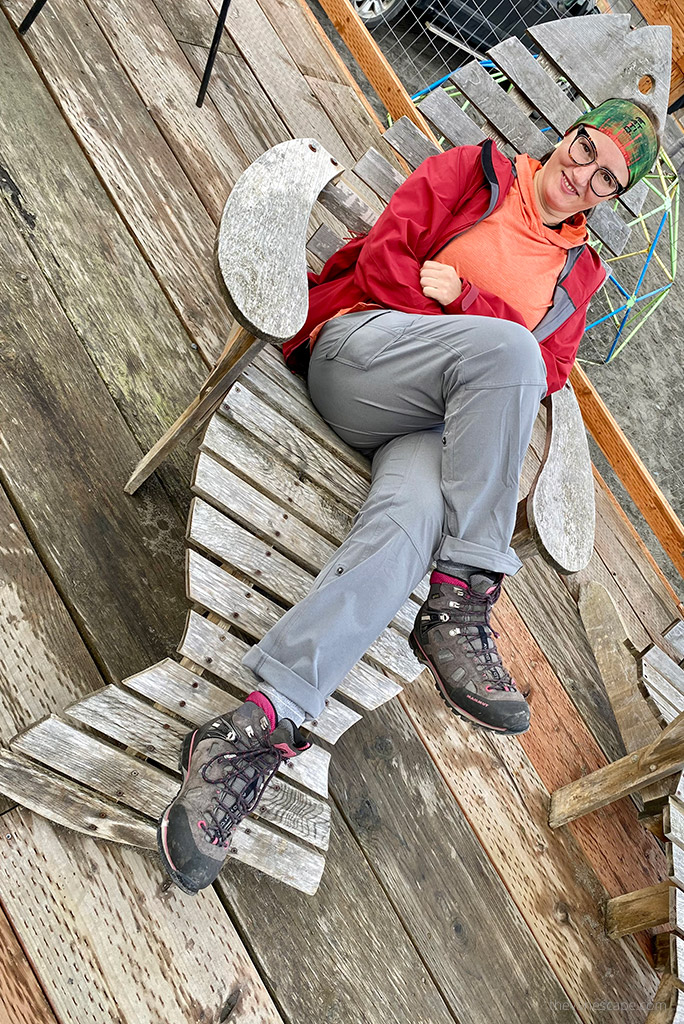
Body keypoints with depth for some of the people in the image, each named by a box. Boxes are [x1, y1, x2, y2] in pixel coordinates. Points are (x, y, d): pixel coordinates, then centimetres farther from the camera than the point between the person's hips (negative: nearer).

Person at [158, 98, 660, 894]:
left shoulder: (581, 273, 23)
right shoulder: (471, 172, 16)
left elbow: (548, 372, 7)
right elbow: (381, 262, 3)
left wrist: (461, 296, -8)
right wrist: (486, 345, -5)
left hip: (449, 419, 2)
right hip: (358, 347, -2)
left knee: (412, 520, -34)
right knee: (506, 348, -34)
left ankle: (255, 730, -43)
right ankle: (461, 599, -29)